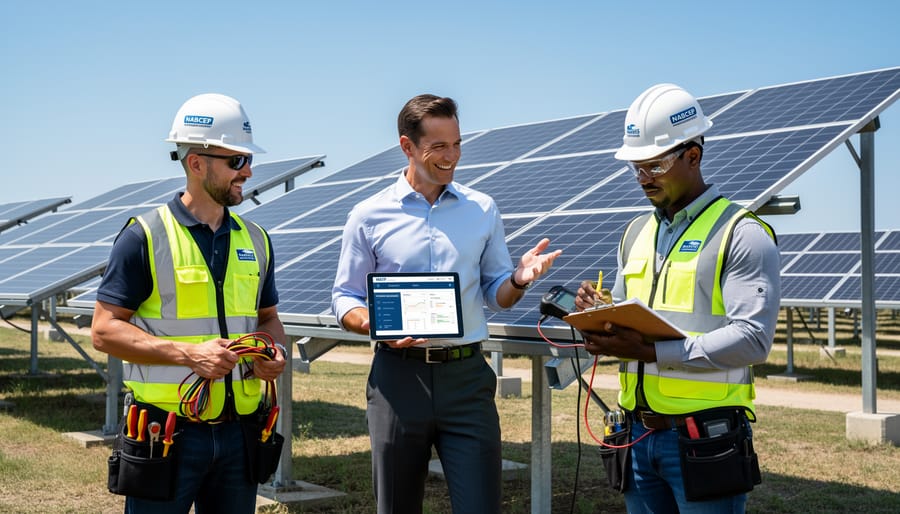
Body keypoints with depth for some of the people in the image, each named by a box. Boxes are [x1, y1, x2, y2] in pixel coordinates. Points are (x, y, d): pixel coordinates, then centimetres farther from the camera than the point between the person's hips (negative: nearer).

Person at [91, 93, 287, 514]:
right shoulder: (145, 236, -7)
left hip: (237, 431, 5)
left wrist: (274, 353, -3)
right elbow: (105, 331, -10)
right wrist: (188, 354, -20)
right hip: (166, 434, -5)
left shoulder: (255, 241, 10)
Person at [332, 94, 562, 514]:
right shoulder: (369, 216, 2)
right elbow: (344, 299, 5)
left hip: (466, 376, 1)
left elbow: (495, 294, 12)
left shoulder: (482, 210, 8)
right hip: (398, 377, 0)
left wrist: (518, 280, -11)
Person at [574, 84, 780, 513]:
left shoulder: (743, 234, -8)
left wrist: (649, 350, -22)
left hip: (705, 438, -6)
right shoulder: (636, 234, 14)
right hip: (640, 435, 6)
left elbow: (752, 340, -18)